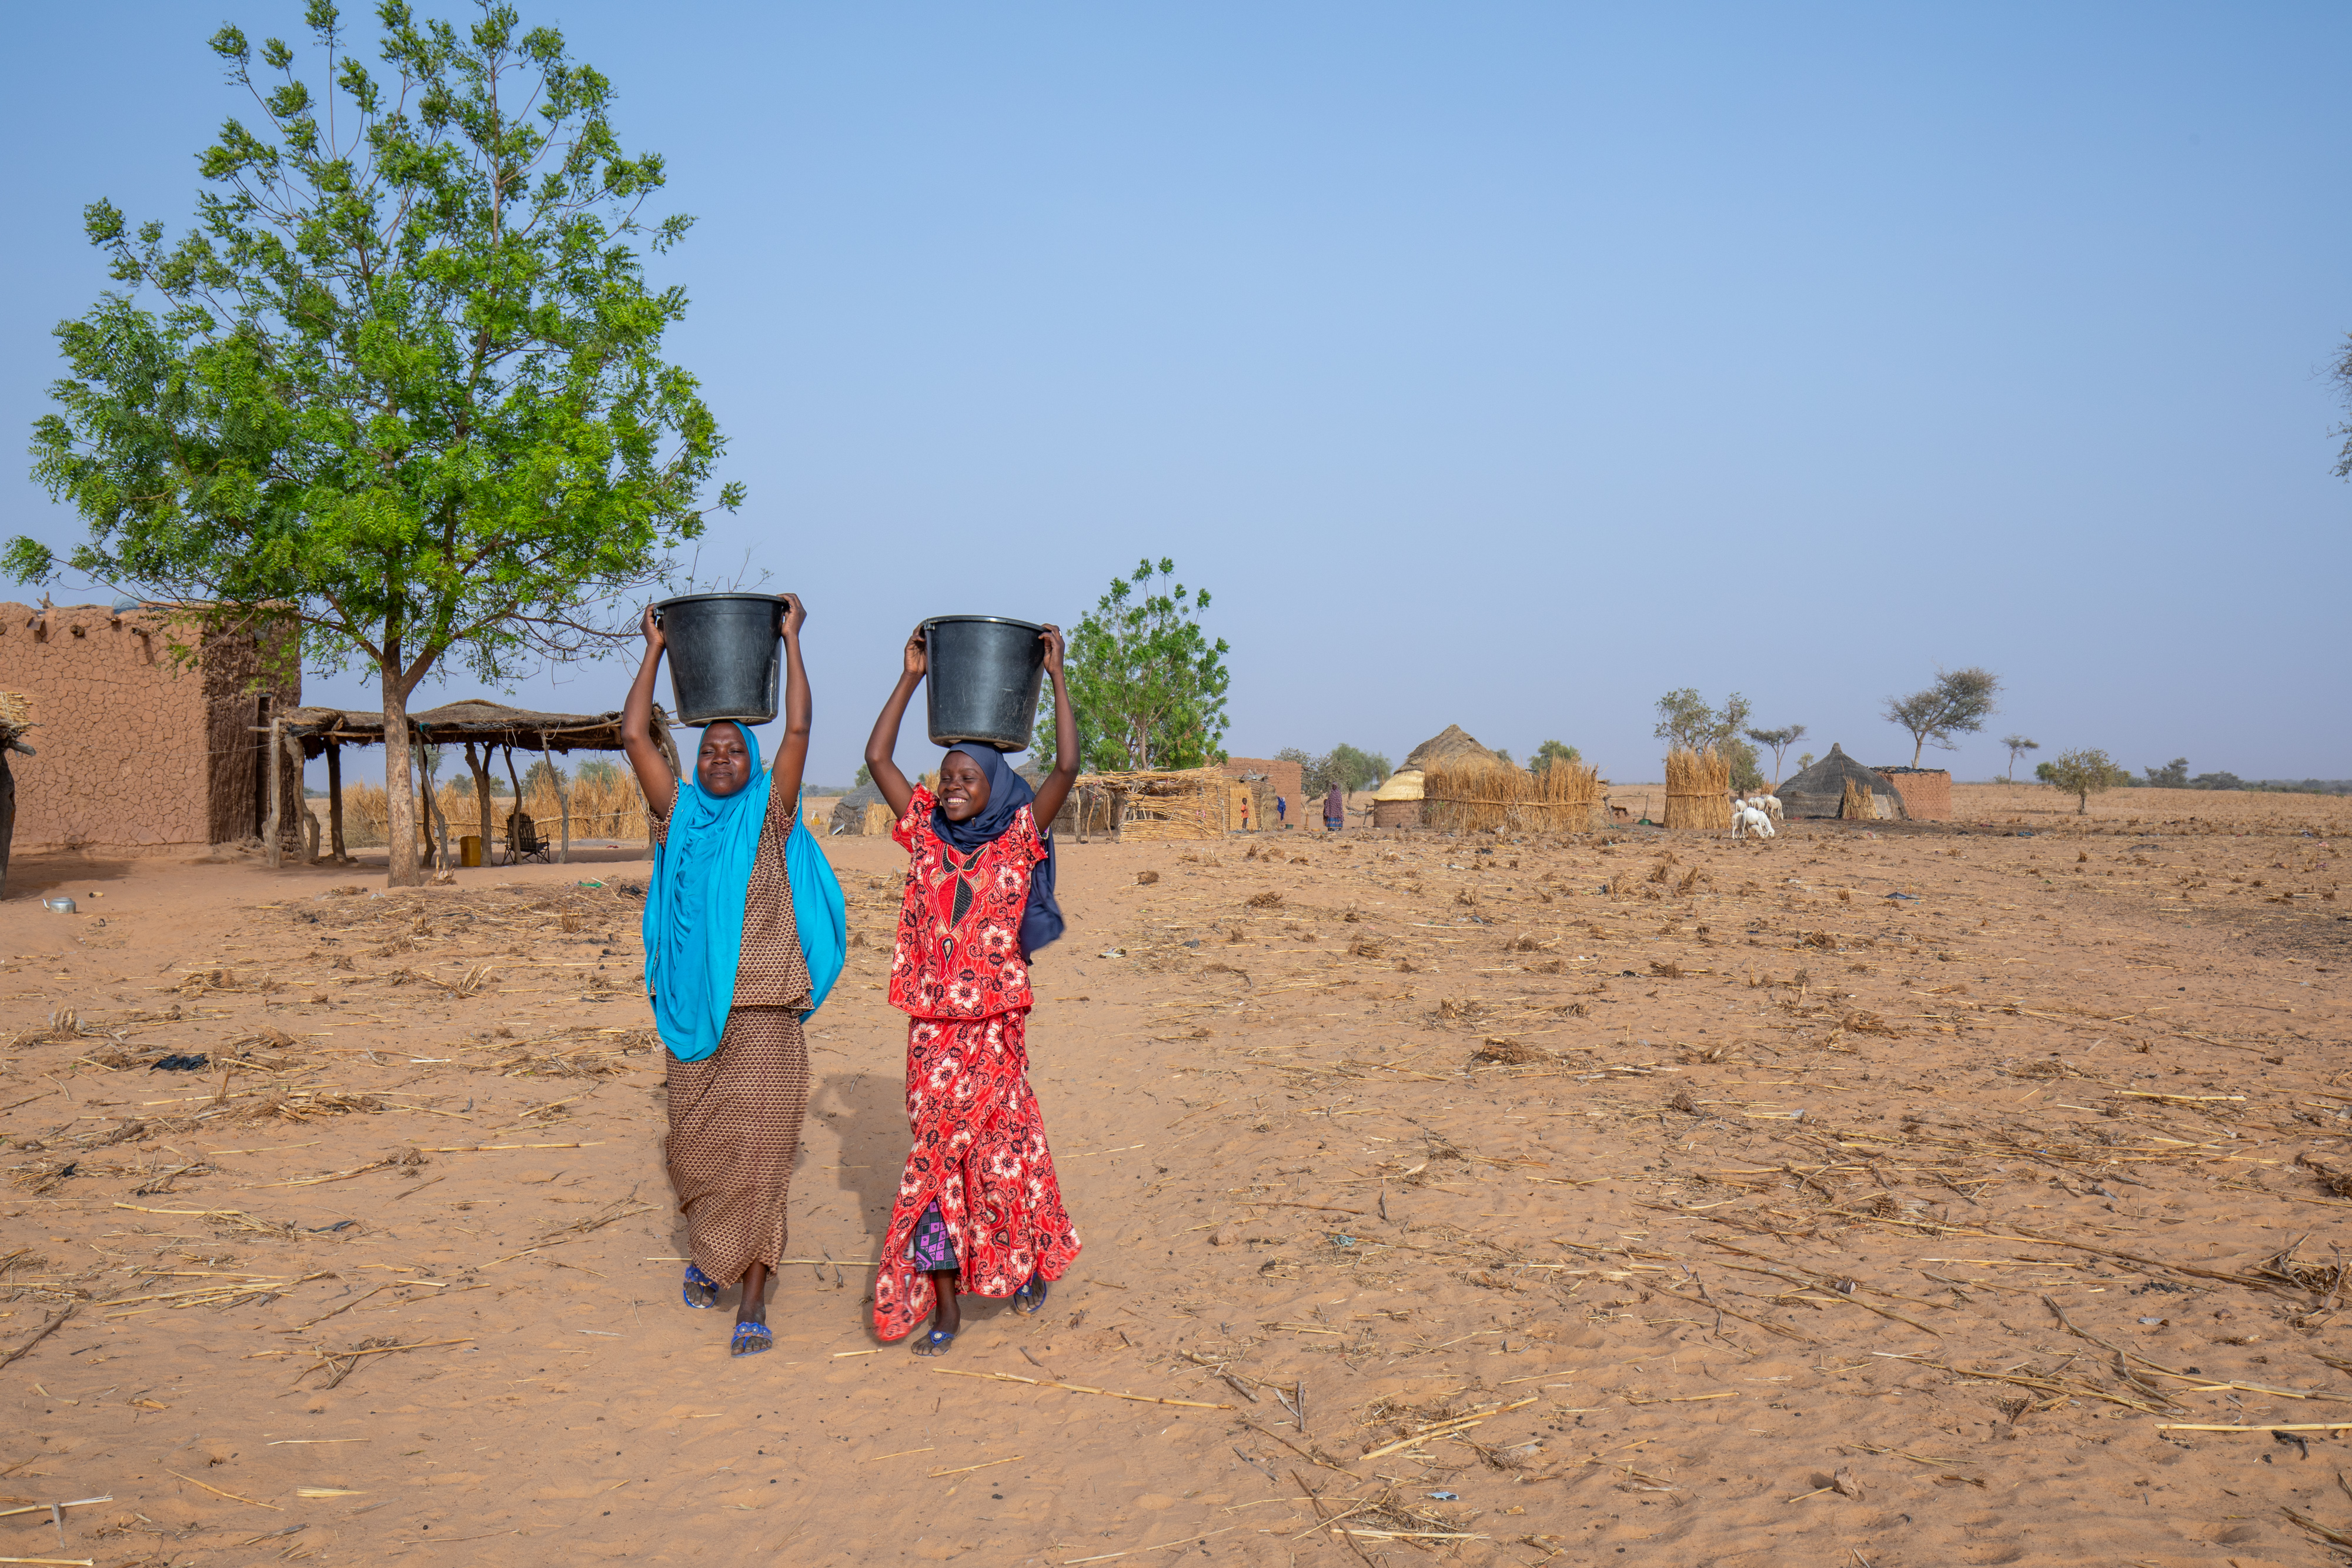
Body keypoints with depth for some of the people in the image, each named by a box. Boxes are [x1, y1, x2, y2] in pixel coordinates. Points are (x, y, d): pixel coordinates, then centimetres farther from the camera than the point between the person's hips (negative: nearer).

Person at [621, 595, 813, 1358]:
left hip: (762, 1014, -2)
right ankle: (708, 1251, 38)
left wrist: (790, 640, 1)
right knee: (695, 1148, 12)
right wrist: (655, 650, 7)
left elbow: (797, 730, -3)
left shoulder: (768, 815, 5)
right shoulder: (679, 814, 9)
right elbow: (634, 734, 3)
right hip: (691, 1012, 3)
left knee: (757, 1151, -7)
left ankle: (753, 1301, -4)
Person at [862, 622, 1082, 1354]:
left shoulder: (1019, 838, -2)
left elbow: (1067, 767, -13)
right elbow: (877, 758, 5)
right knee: (937, 1154, 5)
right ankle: (943, 1305, 12)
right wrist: (911, 677, 5)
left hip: (995, 1023, -3)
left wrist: (1056, 674, -11)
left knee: (1000, 1147, 4)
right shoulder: (927, 836, 6)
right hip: (933, 1021, 3)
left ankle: (1029, 1258, 31)